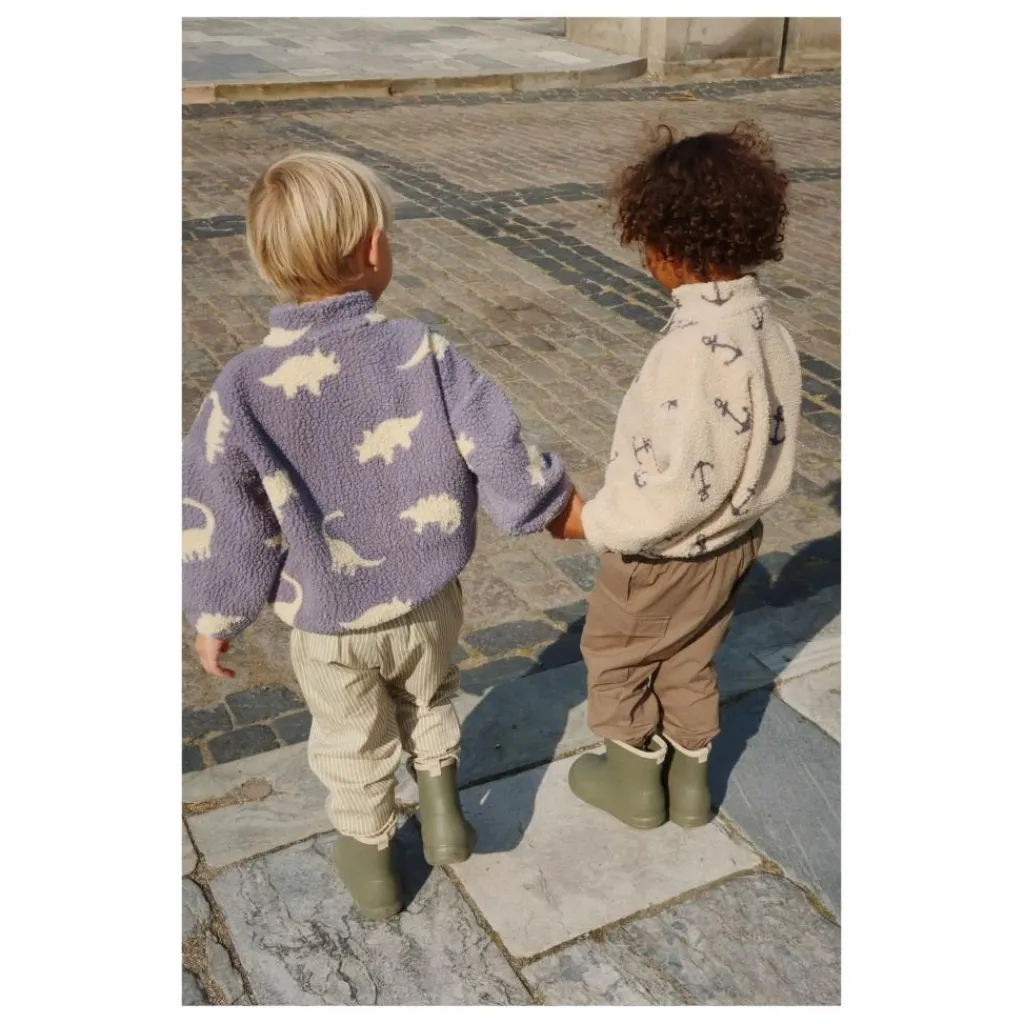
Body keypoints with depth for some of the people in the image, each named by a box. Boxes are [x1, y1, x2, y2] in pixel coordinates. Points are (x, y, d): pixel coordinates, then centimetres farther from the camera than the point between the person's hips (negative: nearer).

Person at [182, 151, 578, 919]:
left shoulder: (243, 388, -22)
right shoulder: (424, 353, -22)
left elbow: (222, 524, -15)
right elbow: (500, 455, -16)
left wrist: (213, 618, 2)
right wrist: (557, 504, 5)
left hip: (327, 625, 0)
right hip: (428, 601, 1)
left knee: (353, 744, 26)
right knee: (429, 701, 34)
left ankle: (370, 860, 45)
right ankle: (442, 807, 38)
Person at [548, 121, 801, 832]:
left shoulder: (692, 349, -34)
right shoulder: (770, 330, -7)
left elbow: (681, 487, -31)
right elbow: (773, 456, 2)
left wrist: (594, 522, -18)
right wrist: (738, 508, 16)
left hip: (664, 555, -7)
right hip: (734, 542, 8)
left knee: (615, 658, 20)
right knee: (691, 663, 27)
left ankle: (636, 780, 40)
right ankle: (689, 781, 46)